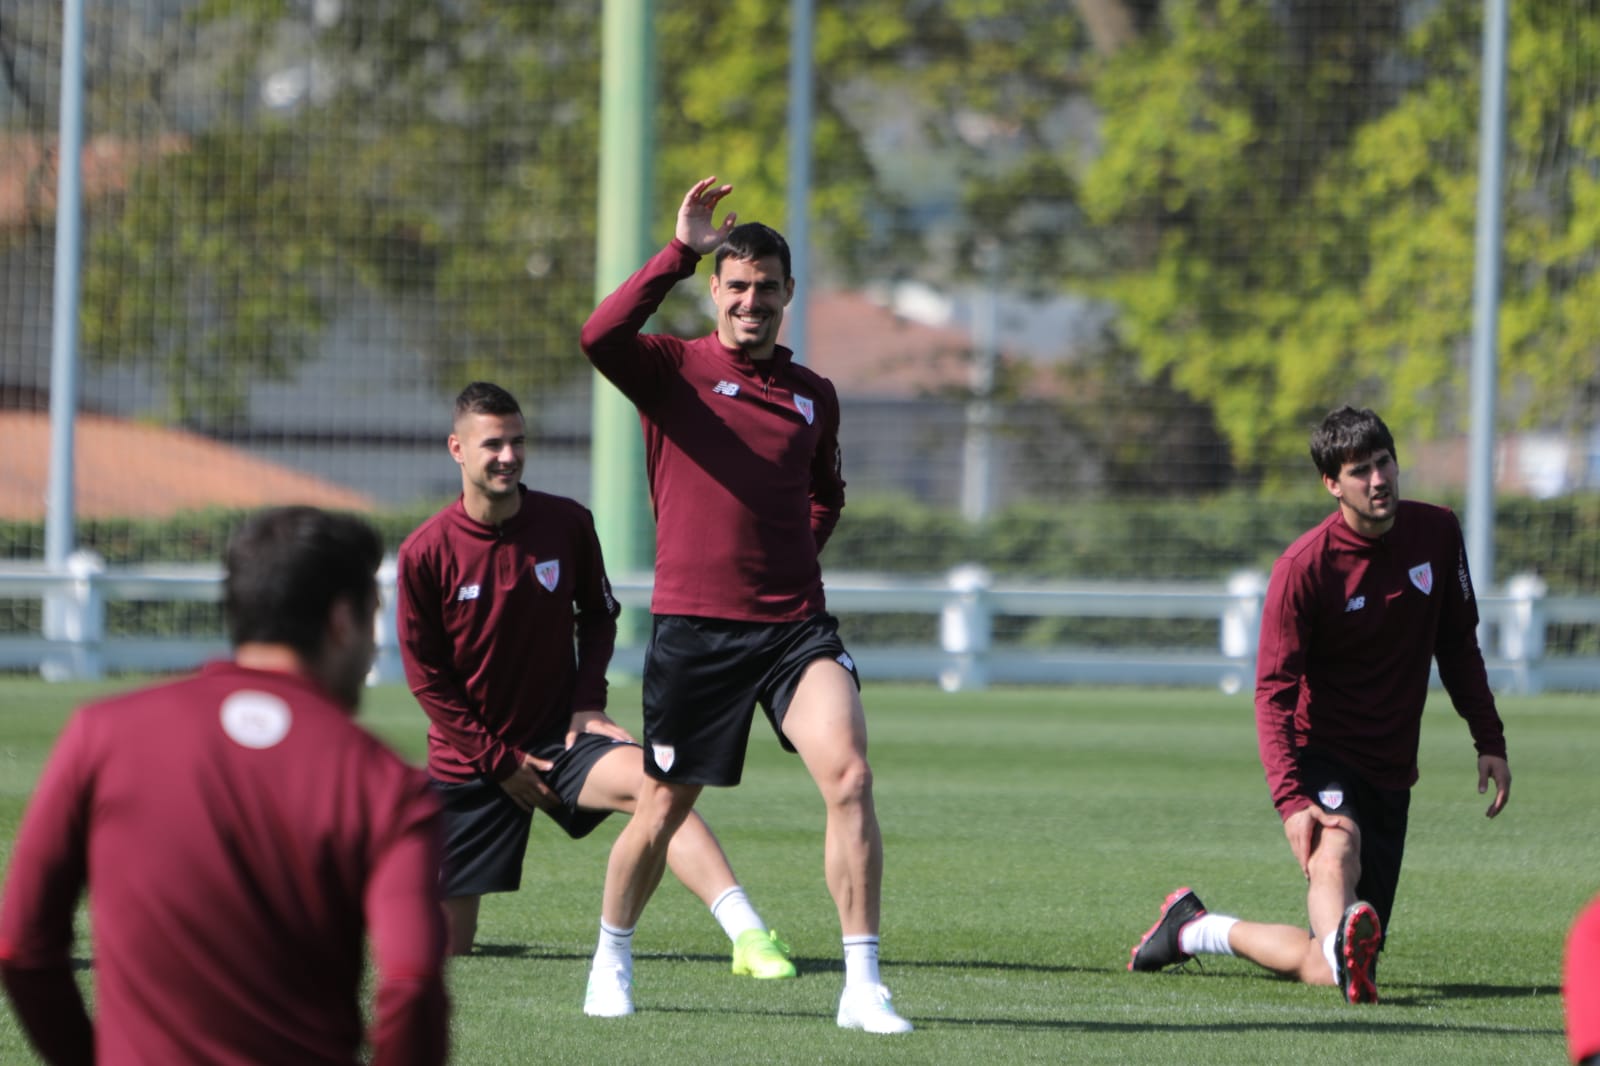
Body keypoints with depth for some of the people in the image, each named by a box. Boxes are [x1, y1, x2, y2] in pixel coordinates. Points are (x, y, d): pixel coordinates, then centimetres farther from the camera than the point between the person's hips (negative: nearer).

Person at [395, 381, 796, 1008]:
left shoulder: (567, 524, -4)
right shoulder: (426, 552, -11)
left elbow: (599, 616, 14)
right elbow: (425, 676, -4)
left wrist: (587, 702, -3)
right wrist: (500, 763, -8)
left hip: (558, 736, 1)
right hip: (467, 760, -1)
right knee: (445, 948, 1)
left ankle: (746, 932, -50)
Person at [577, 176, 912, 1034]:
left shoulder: (813, 396, 13)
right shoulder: (673, 369, 0)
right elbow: (601, 337, -24)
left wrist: (800, 548, 11)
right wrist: (682, 250, -25)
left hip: (794, 624, 2)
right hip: (692, 624, -2)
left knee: (848, 772, -18)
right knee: (666, 805, 8)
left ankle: (862, 987, -17)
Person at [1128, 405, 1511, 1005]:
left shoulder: (1437, 533, 1)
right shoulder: (1303, 568, -15)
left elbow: (1458, 646, 15)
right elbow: (1273, 691, -17)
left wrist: (1489, 741, 7)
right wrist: (1290, 799, -29)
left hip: (1390, 774, 5)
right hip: (1322, 757, -5)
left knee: (1328, 968, 2)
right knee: (1338, 848, -41)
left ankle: (1194, 928, 24)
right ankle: (1344, 945, -69)